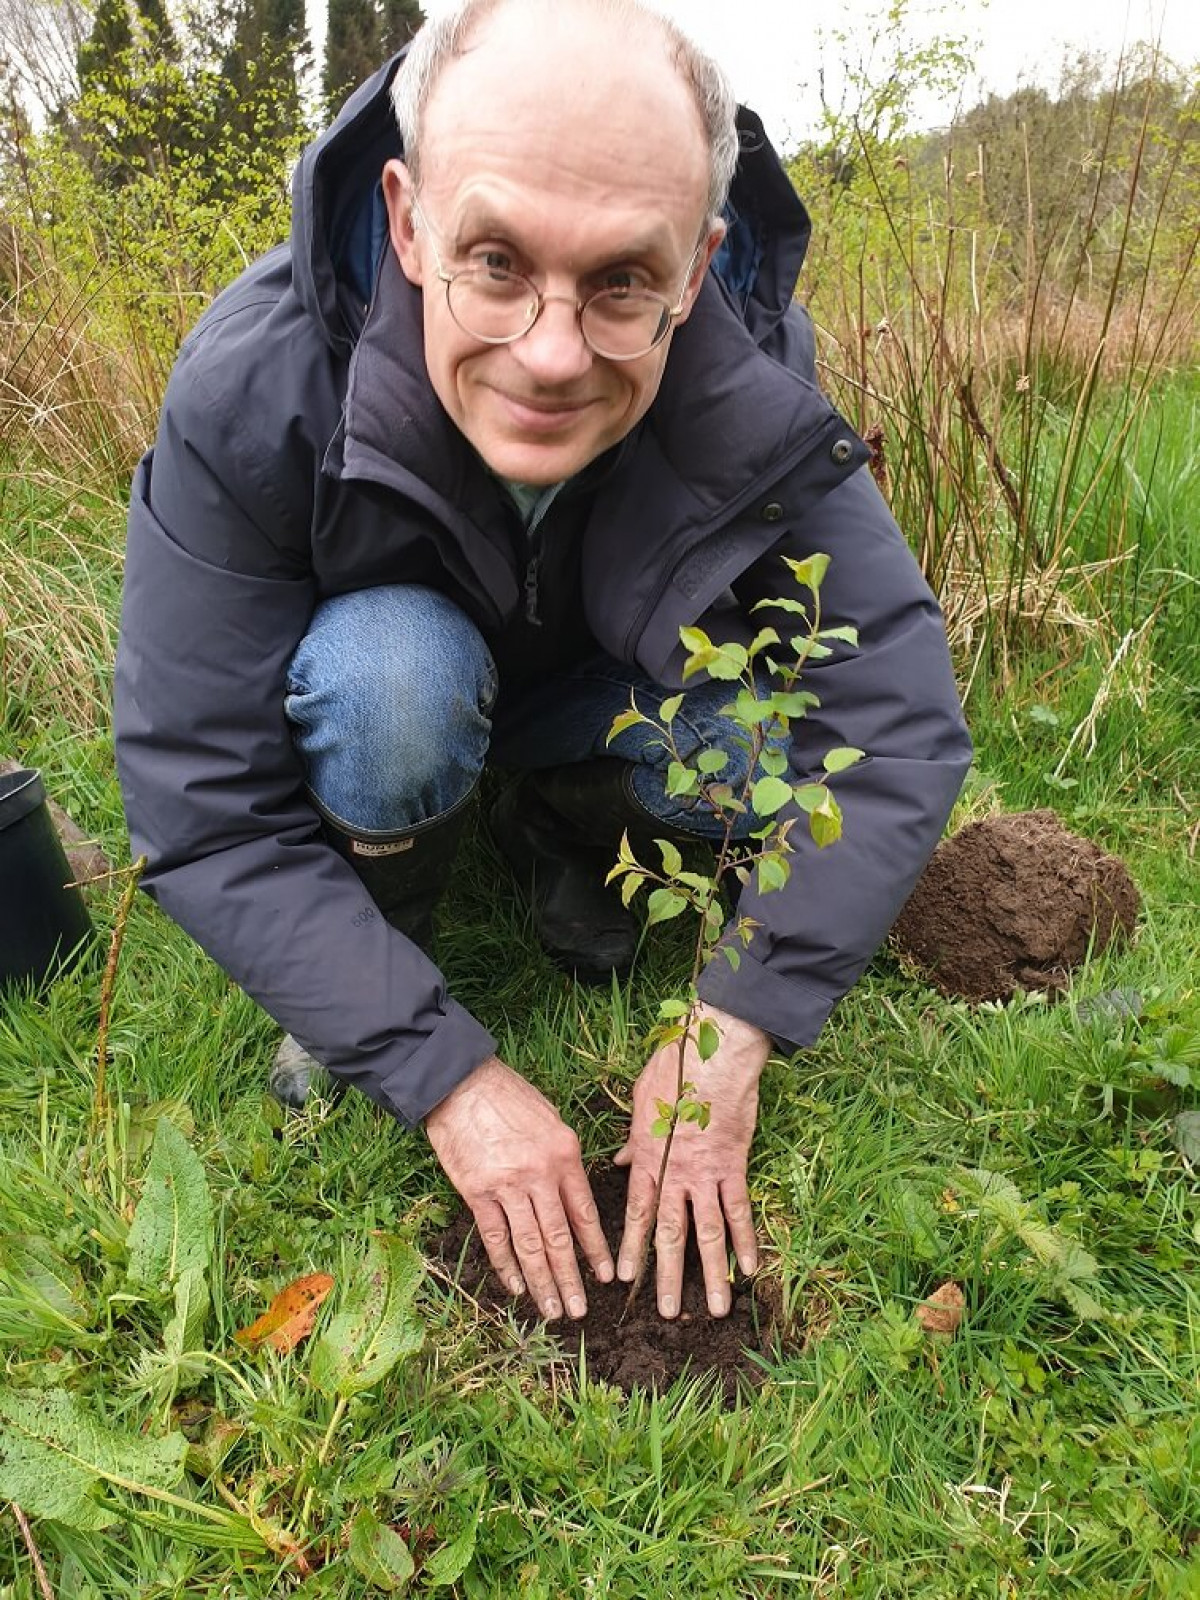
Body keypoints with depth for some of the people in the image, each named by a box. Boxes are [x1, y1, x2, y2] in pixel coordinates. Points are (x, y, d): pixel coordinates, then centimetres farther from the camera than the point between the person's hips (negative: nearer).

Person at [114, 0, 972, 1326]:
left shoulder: (755, 402, -28)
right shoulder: (253, 389, -33)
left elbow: (899, 725, -25)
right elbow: (199, 807, -29)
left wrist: (735, 1032, -30)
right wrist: (443, 1073, -31)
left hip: (598, 694, 2)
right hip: (365, 679, -1)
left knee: (778, 743, -26)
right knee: (392, 676, -35)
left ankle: (562, 834, 7)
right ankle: (358, 932, -3)